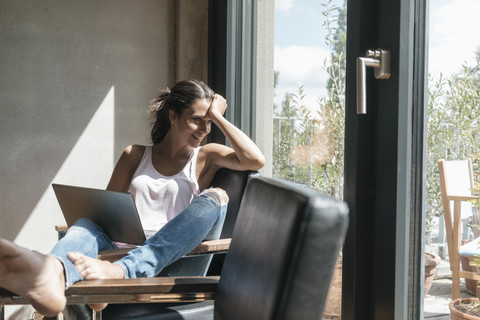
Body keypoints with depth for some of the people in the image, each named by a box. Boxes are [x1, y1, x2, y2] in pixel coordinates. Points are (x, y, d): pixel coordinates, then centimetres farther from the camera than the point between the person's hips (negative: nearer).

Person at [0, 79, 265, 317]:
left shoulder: (206, 157, 18)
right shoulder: (135, 156, 21)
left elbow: (255, 160, 0)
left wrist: (217, 117, 6)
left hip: (177, 260, -1)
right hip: (128, 250, 2)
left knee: (214, 198, -26)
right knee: (86, 224, -26)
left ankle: (119, 272, -48)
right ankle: (54, 275, -67)